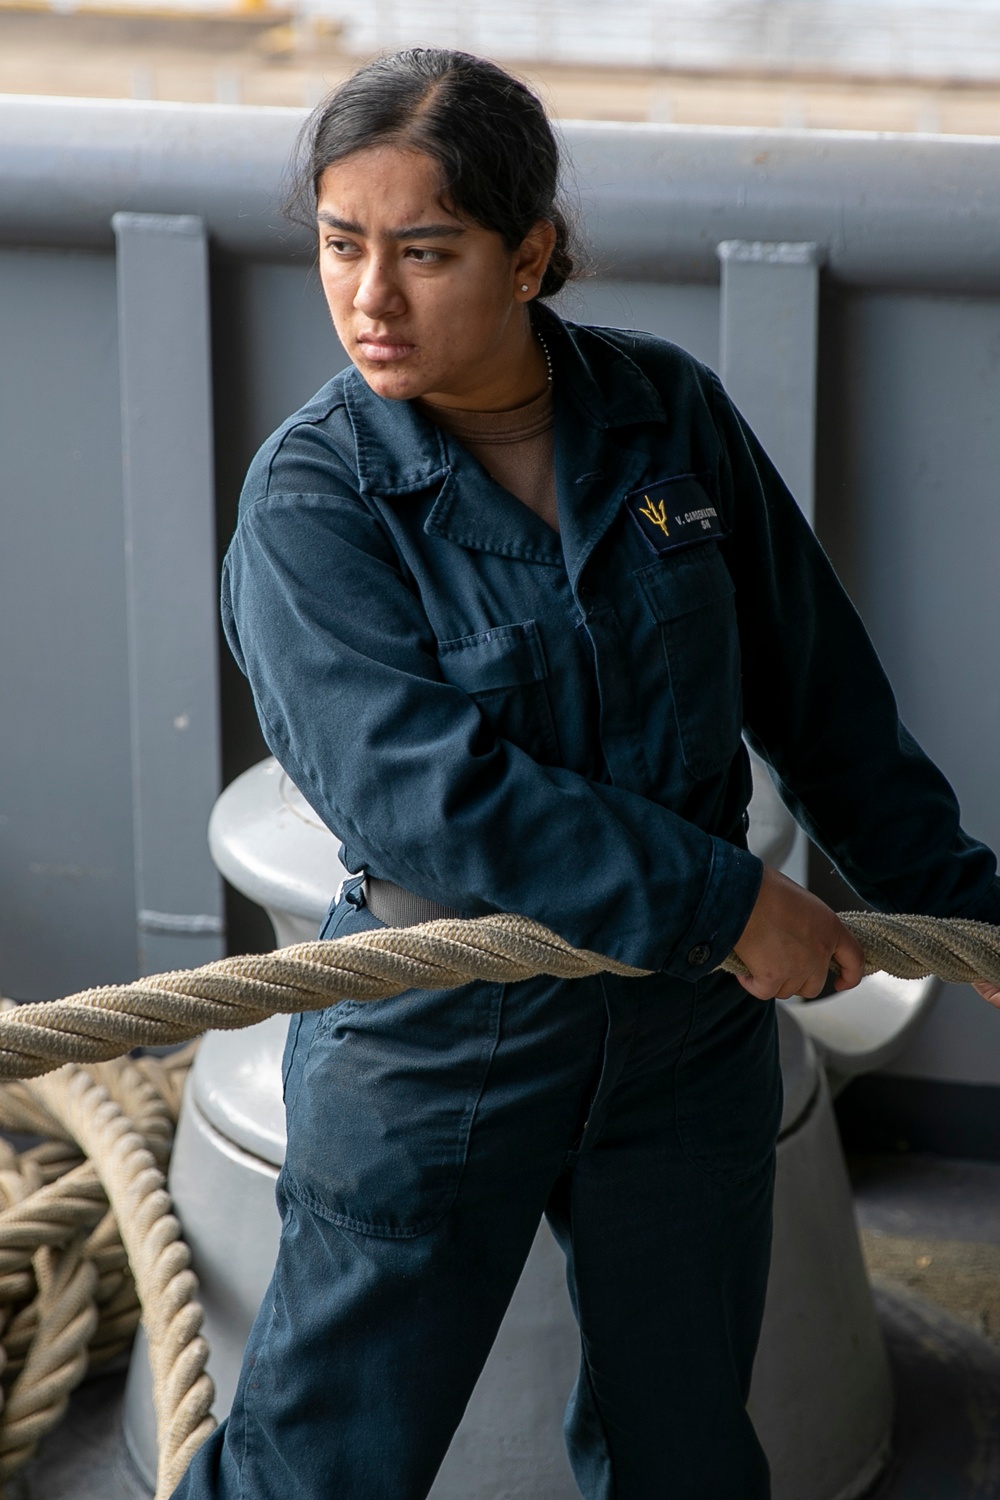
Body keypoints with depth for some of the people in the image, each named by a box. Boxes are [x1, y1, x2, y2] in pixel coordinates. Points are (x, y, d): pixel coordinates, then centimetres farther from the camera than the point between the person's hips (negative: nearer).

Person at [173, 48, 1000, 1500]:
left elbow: (815, 687, 9)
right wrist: (728, 905, -25)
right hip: (438, 1036, -4)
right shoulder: (315, 497, -15)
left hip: (689, 1028, 4)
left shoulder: (668, 413, -2)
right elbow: (420, 786, -26)